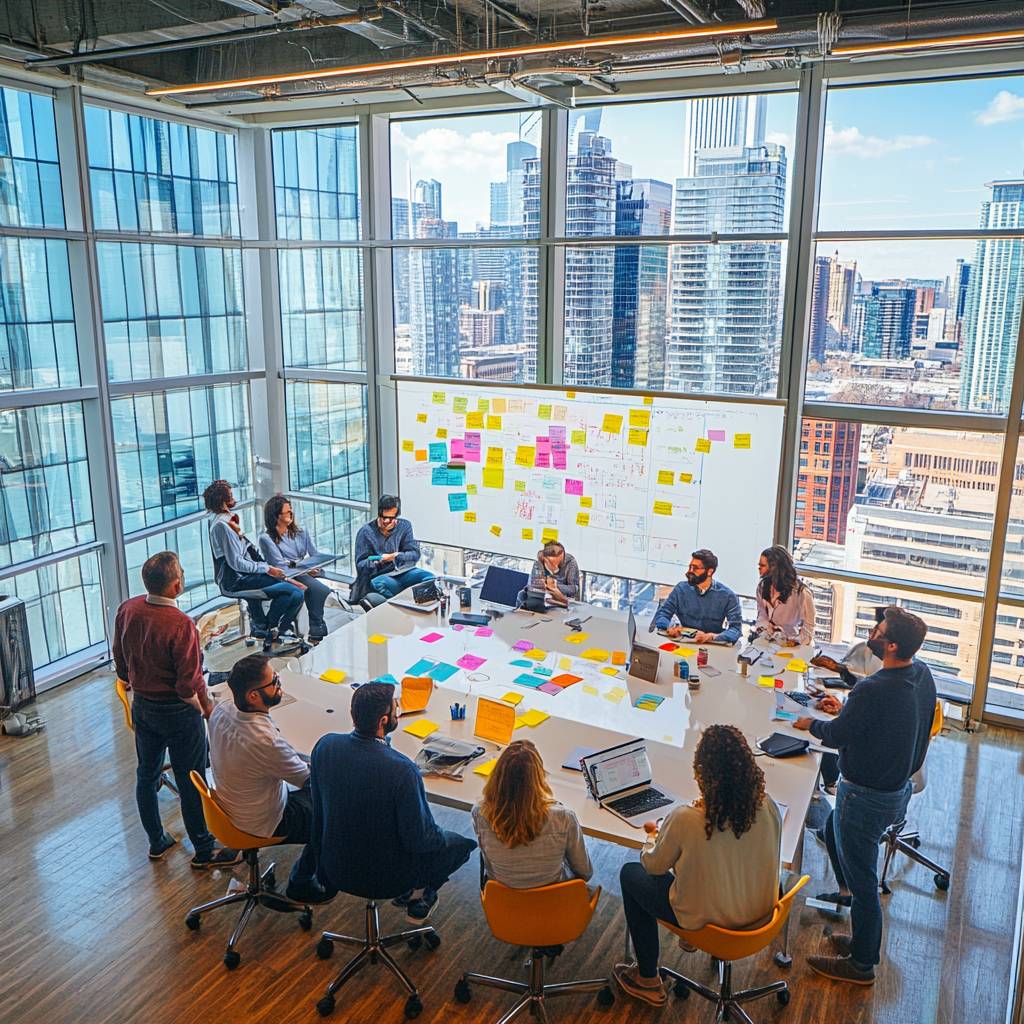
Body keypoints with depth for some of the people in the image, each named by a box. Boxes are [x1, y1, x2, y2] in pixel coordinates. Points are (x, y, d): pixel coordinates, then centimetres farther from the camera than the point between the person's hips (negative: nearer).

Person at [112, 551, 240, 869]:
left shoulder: (127, 610, -8)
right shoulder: (181, 625, -30)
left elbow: (120, 661, 6)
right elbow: (190, 686, -25)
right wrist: (208, 708, -7)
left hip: (142, 707, 7)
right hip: (178, 712, -7)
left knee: (147, 775, 22)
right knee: (191, 783, 9)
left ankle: (156, 842, 40)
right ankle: (204, 851, 25)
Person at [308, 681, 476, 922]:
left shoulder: (325, 745, -15)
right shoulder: (402, 770, -33)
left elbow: (319, 806, 2)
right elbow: (418, 841, -22)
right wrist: (443, 837, 0)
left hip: (335, 869, 6)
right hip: (384, 879, -6)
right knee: (462, 843, 16)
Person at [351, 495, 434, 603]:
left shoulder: (404, 526, 9)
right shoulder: (366, 532, 2)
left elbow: (415, 554, 2)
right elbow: (360, 565, 1)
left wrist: (396, 556, -18)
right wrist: (372, 562, -22)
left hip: (402, 572, 3)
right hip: (378, 576, -3)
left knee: (429, 577, -26)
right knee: (381, 584, -39)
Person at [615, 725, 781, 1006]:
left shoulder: (684, 819, -30)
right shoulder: (768, 807, -19)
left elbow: (654, 865, -10)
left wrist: (653, 836, 12)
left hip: (708, 918, -5)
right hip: (761, 914, 5)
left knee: (630, 873, 18)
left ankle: (647, 980, 29)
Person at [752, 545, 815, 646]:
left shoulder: (801, 591, -14)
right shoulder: (762, 586, 3)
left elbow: (808, 626, -7)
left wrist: (795, 641, -18)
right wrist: (759, 630, -4)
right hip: (768, 640, 5)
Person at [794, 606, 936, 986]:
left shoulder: (872, 690, -33)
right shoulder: (922, 674, -6)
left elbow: (837, 735, -17)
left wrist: (810, 724, 3)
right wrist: (845, 709, 10)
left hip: (866, 795, -9)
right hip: (900, 786, 9)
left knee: (862, 881, 9)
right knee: (832, 831, 30)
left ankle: (862, 964, 28)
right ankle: (847, 892, 50)